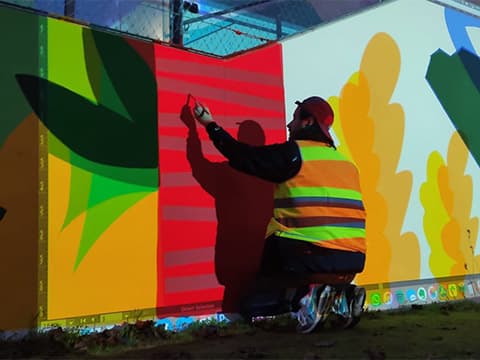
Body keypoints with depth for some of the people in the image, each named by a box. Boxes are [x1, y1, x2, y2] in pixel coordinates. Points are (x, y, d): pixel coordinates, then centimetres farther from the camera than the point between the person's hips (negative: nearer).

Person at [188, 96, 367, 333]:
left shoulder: (294, 152, -2)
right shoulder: (345, 162, 17)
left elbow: (245, 157, 1)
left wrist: (211, 125, 12)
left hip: (314, 254, -6)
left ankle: (306, 294, -10)